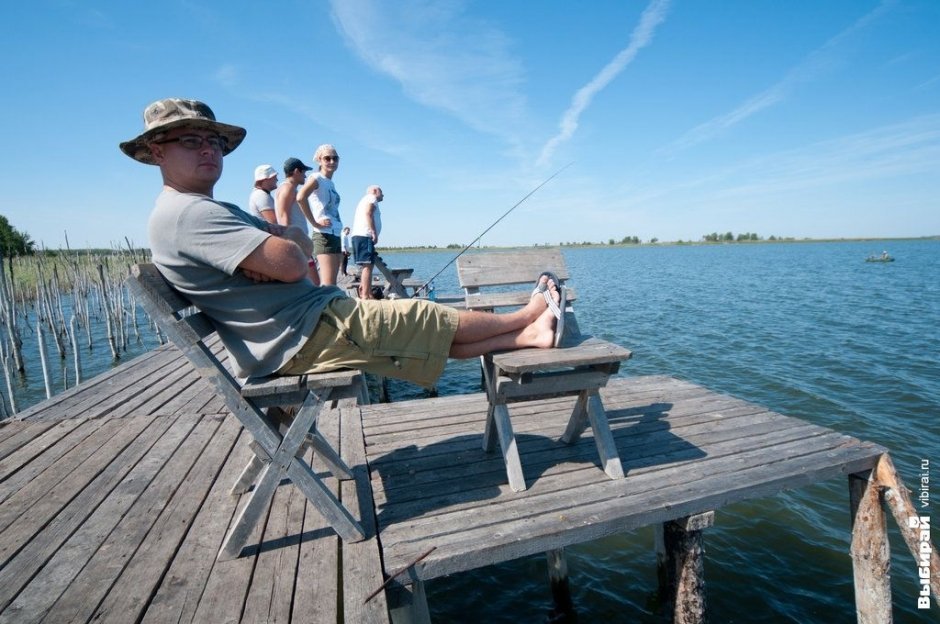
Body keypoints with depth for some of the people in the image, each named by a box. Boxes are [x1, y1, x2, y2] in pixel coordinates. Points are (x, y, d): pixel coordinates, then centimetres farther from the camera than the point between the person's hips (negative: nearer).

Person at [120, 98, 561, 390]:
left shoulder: (214, 212, 18)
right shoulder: (190, 212, -16)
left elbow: (301, 243, 11)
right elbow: (291, 264, -24)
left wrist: (274, 247, -12)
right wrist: (284, 249, -1)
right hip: (309, 332, -10)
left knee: (436, 339, 8)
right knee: (429, 320, 1)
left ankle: (529, 335, 15)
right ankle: (528, 316, 18)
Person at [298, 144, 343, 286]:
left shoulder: (330, 183, 20)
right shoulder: (317, 178, -5)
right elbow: (301, 197, -23)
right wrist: (315, 223, -19)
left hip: (336, 235, 9)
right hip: (325, 235, -9)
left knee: (331, 283, 9)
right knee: (328, 284, -14)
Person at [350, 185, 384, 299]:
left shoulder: (365, 200, 31)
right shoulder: (371, 198, 3)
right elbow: (368, 213, -14)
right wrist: (374, 233, -19)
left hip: (359, 236, 10)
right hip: (365, 236, -10)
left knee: (367, 267, 10)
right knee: (367, 266, -15)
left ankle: (369, 295, 10)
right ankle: (365, 296, -21)